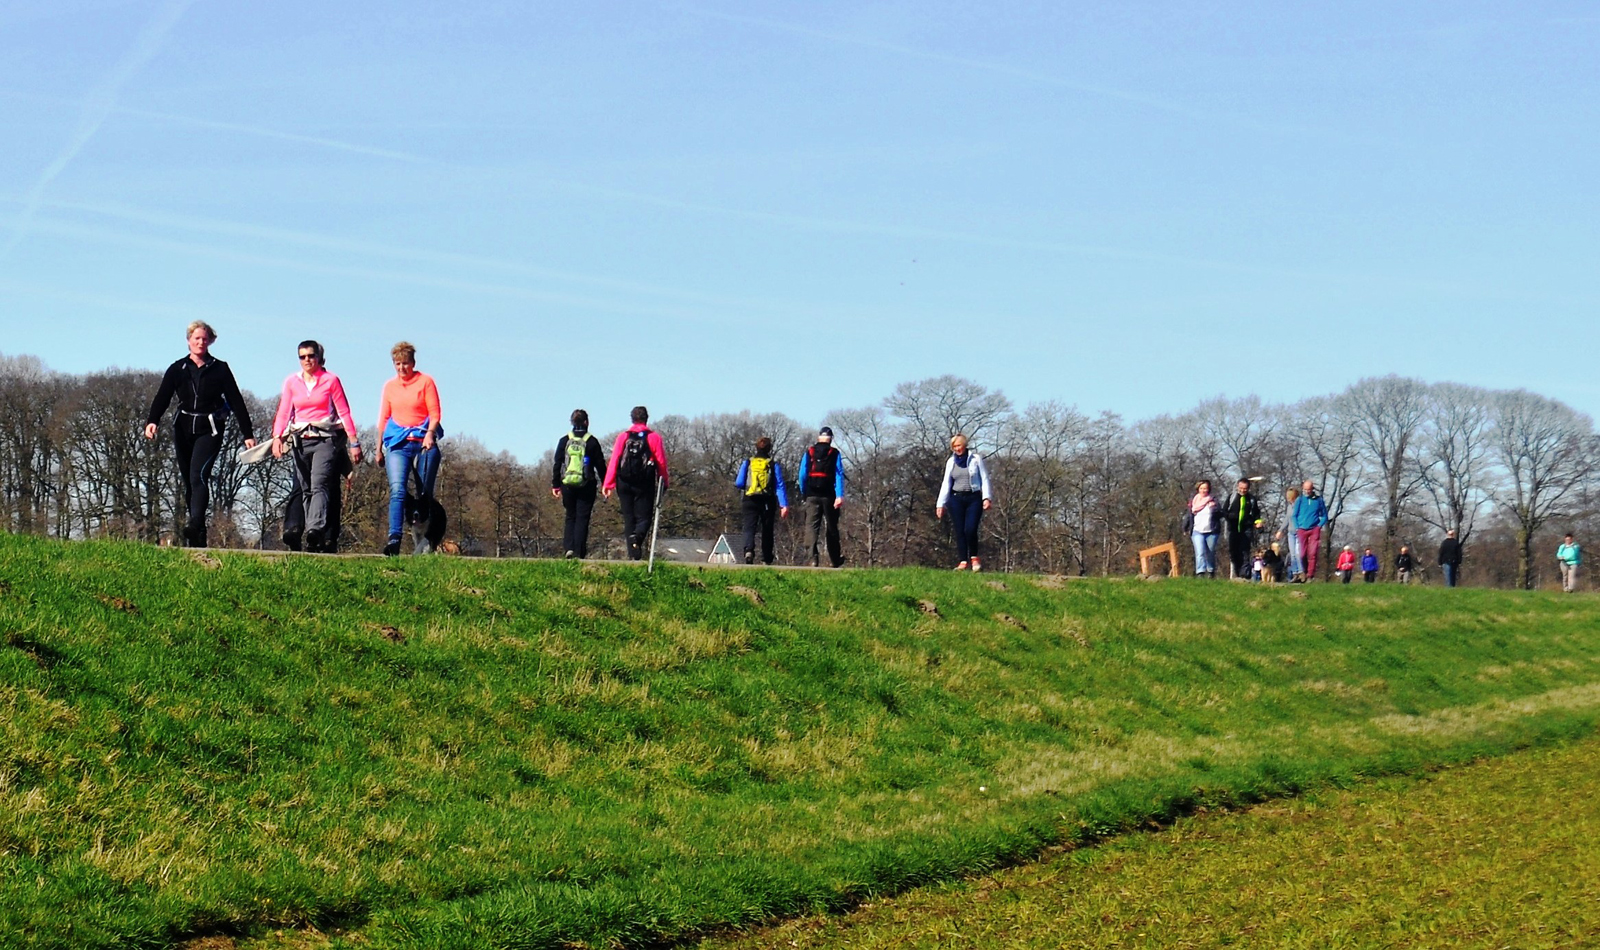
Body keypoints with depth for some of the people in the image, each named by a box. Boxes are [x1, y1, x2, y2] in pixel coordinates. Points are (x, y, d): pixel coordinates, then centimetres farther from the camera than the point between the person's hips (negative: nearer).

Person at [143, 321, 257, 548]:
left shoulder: (220, 369, 3)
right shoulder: (177, 369, 7)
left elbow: (236, 401, 4)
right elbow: (162, 397, -3)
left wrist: (248, 434, 1)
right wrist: (152, 421, -22)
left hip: (209, 429, -3)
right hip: (183, 428, 3)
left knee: (199, 475, -21)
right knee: (187, 478, 6)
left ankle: (194, 525, -34)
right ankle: (196, 537, 15)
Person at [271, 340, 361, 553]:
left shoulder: (331, 380, 4)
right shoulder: (291, 382, 12)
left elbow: (344, 412, 5)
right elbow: (283, 413, 7)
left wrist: (354, 441, 1)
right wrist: (277, 437, -9)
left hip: (325, 439, -4)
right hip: (300, 440, 4)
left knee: (319, 484, -21)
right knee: (305, 490, 1)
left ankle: (315, 529, -37)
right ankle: (323, 538, 4)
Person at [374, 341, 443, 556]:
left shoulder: (425, 381, 5)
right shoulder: (389, 386, 14)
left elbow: (435, 413, 0)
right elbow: (383, 419, 18)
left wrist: (430, 434, -17)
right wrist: (378, 449, 15)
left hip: (423, 442, -1)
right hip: (397, 444, 1)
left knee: (425, 494, 1)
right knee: (397, 489, -17)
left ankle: (425, 542, 9)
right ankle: (394, 538, -28)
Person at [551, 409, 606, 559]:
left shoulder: (564, 440, 2)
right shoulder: (592, 441, -3)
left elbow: (557, 464, 4)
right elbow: (600, 464, 0)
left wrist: (555, 485, 9)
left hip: (568, 485, 2)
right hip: (587, 486, -2)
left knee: (570, 517, 14)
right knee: (582, 519, 2)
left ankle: (568, 547, -2)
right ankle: (579, 553, -4)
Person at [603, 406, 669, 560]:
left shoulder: (623, 437, 5)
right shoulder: (654, 437, 2)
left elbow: (613, 461, -1)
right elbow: (661, 462, -1)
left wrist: (608, 484, -1)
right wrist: (663, 483, 7)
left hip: (624, 483, 2)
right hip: (645, 484, -2)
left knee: (628, 518, 9)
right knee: (644, 516, 3)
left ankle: (633, 553, 5)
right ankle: (637, 536, -30)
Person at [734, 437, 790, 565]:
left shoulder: (747, 463, 5)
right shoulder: (774, 464, 3)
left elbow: (739, 483, 1)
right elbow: (780, 486, -4)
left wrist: (734, 483, 26)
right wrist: (784, 505, -7)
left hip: (750, 500, 0)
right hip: (768, 501, 0)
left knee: (749, 527, -6)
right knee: (767, 530, 11)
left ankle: (749, 550, -34)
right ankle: (766, 560, 13)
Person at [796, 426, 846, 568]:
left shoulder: (808, 453, 8)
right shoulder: (835, 454, 3)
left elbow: (802, 475, 9)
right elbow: (839, 475, -6)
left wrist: (803, 495, 19)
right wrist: (840, 496, -11)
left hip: (811, 496, 1)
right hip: (828, 496, -1)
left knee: (811, 526, -3)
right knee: (832, 528, 10)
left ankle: (812, 556, -22)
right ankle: (835, 560, 18)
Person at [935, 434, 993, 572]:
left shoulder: (976, 459, 2)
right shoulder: (951, 462, 11)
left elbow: (984, 478, 2)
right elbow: (946, 483, 12)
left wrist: (986, 497, -9)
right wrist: (941, 503, 7)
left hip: (974, 498, -3)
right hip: (956, 499, 3)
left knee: (970, 529, -17)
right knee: (959, 531, -2)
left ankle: (974, 557, 3)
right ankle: (963, 561, 1)